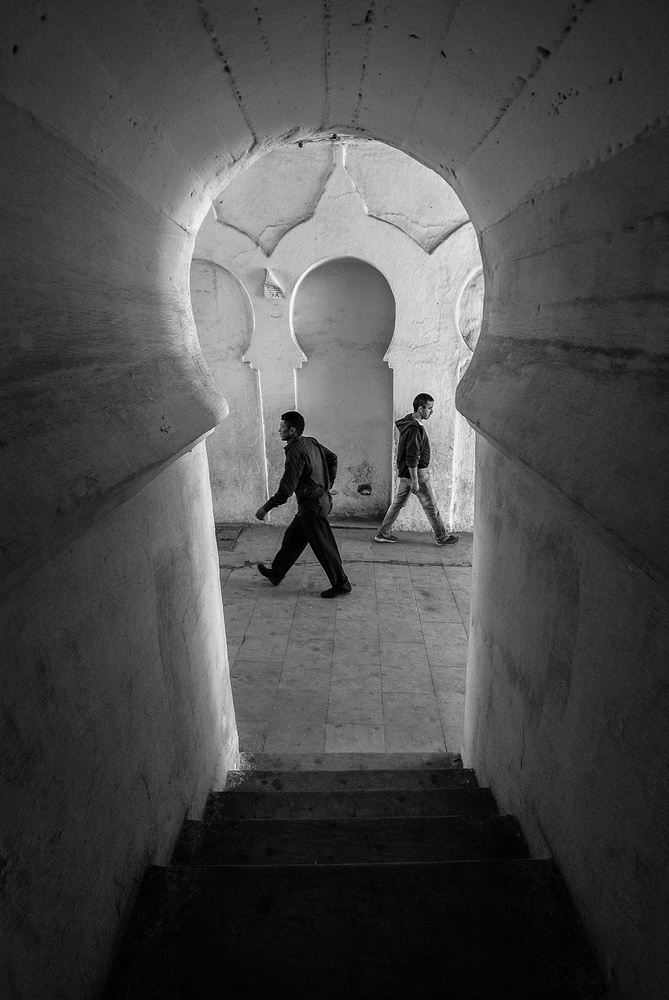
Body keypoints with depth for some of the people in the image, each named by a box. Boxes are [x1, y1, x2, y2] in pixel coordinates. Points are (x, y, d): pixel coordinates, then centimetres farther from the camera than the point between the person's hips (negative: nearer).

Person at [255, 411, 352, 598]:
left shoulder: (296, 453, -24)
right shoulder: (311, 442, 4)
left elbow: (286, 488, -25)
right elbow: (332, 458, 17)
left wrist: (266, 508, -16)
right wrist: (328, 484, 23)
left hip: (312, 507, -10)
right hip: (322, 498, 10)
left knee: (323, 547, 2)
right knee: (292, 537, 20)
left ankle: (341, 584, 13)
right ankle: (276, 573, 35)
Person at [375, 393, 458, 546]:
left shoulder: (410, 422, 8)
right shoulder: (414, 429, -24)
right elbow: (412, 458, -25)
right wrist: (415, 481, -22)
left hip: (405, 472, 10)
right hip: (416, 472, -10)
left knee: (398, 502, 14)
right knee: (431, 506, 4)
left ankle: (383, 533, 19)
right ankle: (442, 537, 17)